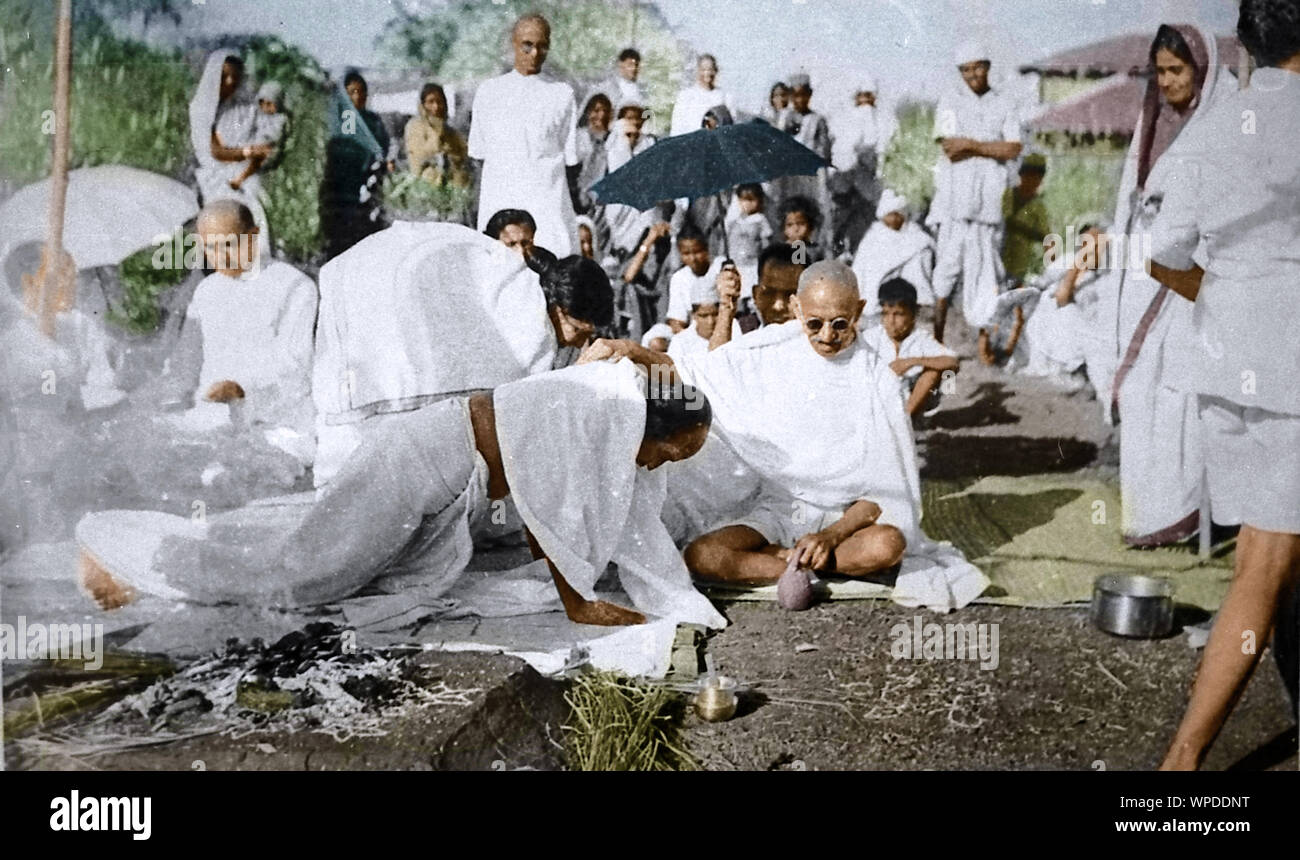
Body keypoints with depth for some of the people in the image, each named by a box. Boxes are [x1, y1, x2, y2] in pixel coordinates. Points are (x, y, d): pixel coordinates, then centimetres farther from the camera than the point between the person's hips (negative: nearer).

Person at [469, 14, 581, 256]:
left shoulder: (562, 94, 5)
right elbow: (478, 152, 15)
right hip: (499, 202, 2)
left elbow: (571, 159, 7)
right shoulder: (489, 91, 11)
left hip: (548, 205, -2)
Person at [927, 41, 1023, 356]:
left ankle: (983, 337, 4)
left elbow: (1014, 150, 0)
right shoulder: (950, 102, 9)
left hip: (989, 197, 1)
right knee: (948, 262, -4)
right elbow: (950, 148, -5)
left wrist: (971, 145, -6)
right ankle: (936, 335, 2)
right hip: (954, 196, -1)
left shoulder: (1004, 104, 13)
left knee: (985, 266, -1)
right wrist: (991, 147, -4)